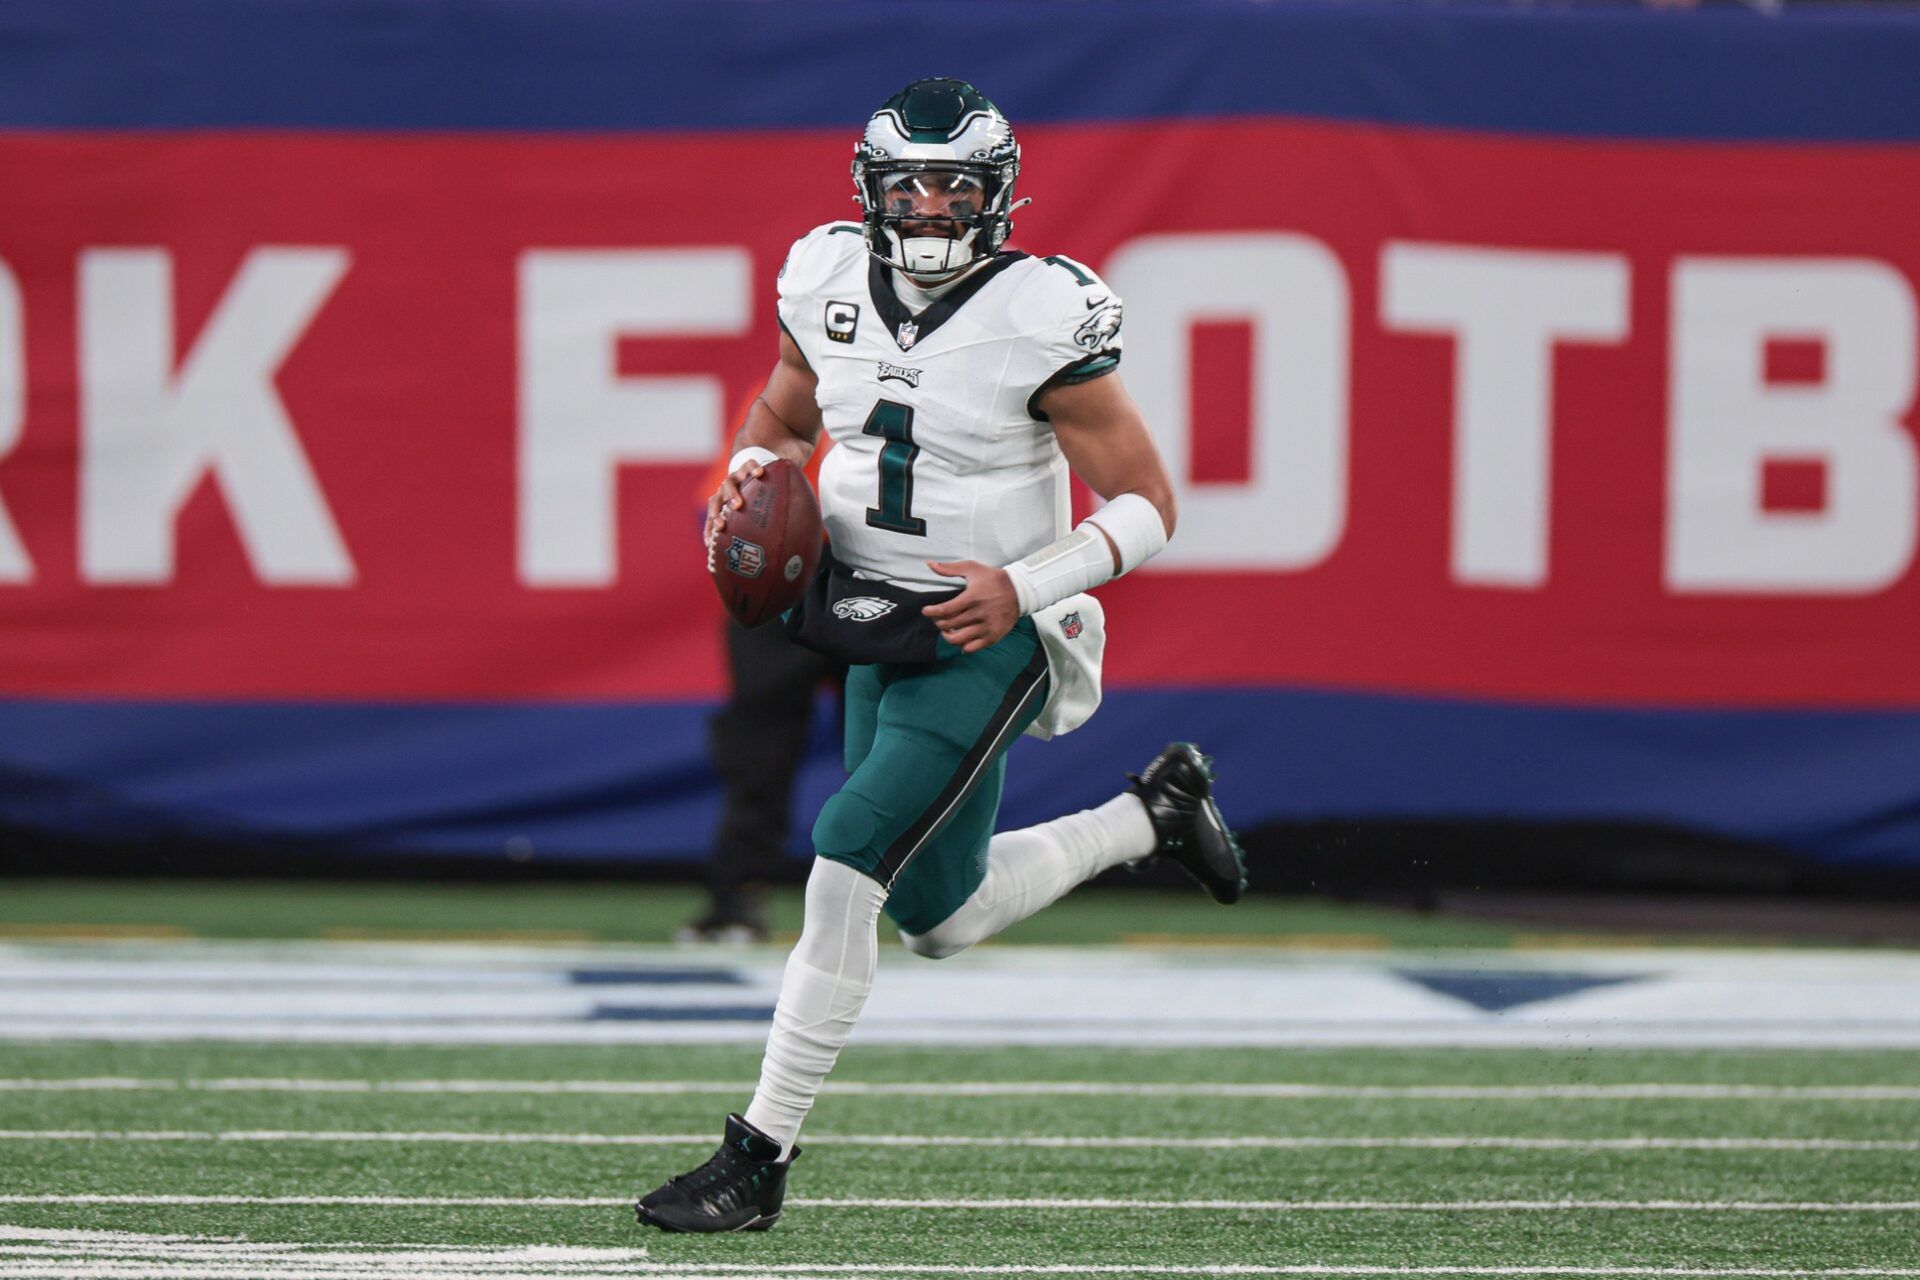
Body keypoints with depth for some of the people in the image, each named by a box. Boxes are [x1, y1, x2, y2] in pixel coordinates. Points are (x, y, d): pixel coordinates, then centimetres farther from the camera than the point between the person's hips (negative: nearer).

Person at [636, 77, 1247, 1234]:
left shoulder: (1041, 322, -18)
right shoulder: (830, 284, -2)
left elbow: (1147, 506, -12)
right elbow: (784, 418, 18)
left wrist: (1024, 588, -25)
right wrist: (752, 478, -5)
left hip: (983, 641, -7)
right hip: (878, 637, 7)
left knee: (846, 868, -19)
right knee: (941, 922, 16)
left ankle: (760, 1160, -10)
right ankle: (1156, 813, 40)